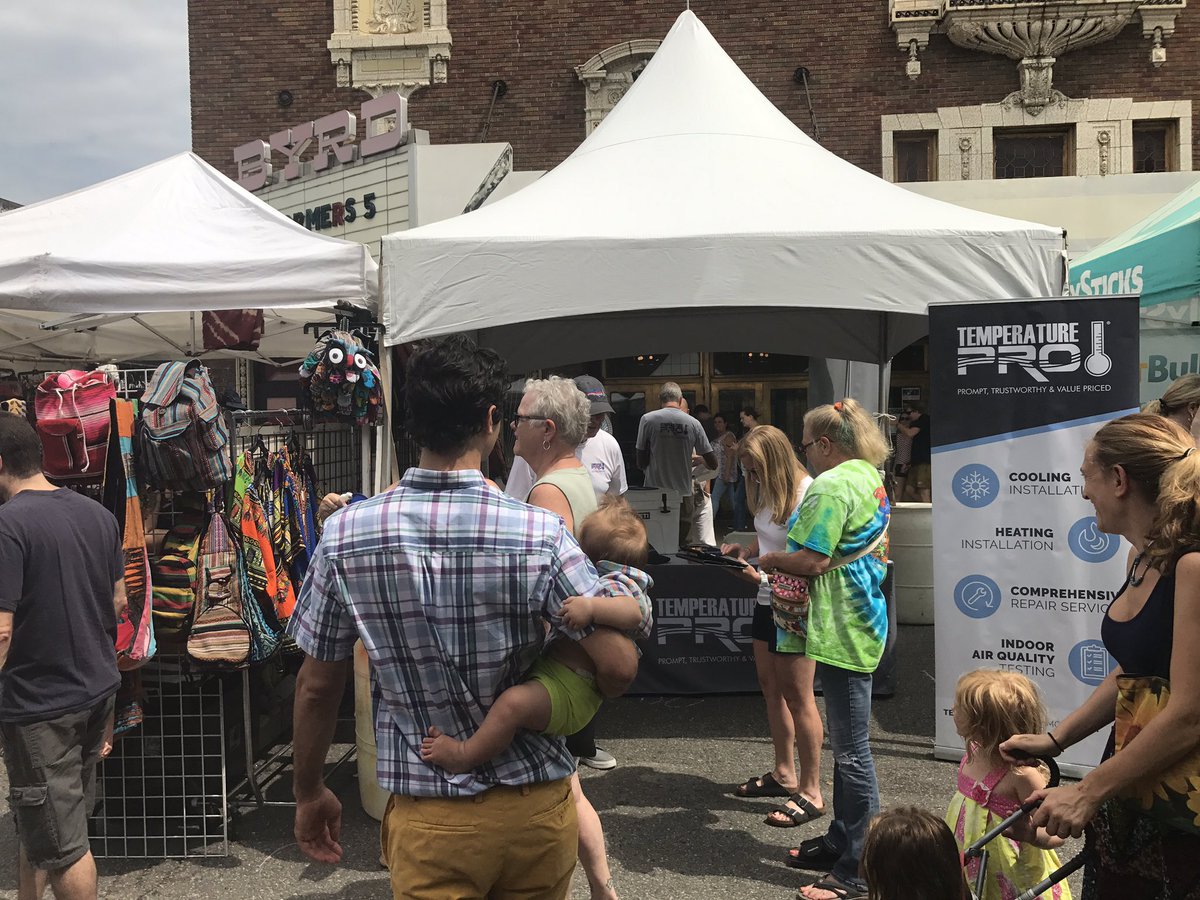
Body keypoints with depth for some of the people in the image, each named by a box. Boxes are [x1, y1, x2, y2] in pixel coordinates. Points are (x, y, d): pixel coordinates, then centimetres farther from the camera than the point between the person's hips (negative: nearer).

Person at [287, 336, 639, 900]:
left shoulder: (345, 535, -11)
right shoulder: (540, 534, -16)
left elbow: (316, 686, -2)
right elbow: (618, 668, -14)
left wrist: (308, 793, 13)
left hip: (427, 820, -1)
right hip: (536, 811, 1)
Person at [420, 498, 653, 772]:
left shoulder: (611, 585, -13)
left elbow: (633, 611, -35)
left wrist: (591, 607, -45)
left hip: (569, 690, -13)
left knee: (515, 701, -34)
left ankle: (466, 755, -20)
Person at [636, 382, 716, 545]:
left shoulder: (647, 419, -5)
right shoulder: (693, 423, -1)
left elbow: (641, 463, -3)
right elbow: (712, 463, 2)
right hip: (684, 494, 1)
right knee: (680, 544, 10)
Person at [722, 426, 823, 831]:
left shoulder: (807, 494, -21)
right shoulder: (767, 491, 6)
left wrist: (765, 573, -29)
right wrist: (744, 550, 2)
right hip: (768, 600, 9)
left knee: (797, 696, -3)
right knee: (770, 685, 16)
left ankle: (811, 792, 7)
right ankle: (784, 773, 31)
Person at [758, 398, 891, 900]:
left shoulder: (832, 485, -17)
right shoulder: (871, 478, 14)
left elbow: (813, 561, -22)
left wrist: (772, 561, -4)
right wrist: (785, 560, 14)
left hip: (841, 630, -11)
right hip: (858, 621, 11)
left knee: (851, 749, -3)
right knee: (845, 741, 19)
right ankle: (842, 841, 31)